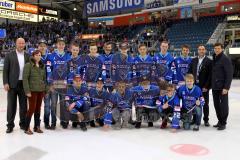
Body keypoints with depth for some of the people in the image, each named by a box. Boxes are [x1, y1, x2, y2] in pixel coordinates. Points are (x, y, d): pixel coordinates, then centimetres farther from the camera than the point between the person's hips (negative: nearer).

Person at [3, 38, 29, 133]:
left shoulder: (28, 56, 8)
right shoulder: (9, 55, 2)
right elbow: (5, 70, 0)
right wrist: (5, 83, -9)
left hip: (24, 84, 2)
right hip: (12, 84, -2)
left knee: (24, 105, 8)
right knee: (11, 105, 5)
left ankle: (23, 123, 21)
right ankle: (10, 125, 15)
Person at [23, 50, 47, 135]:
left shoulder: (42, 66, 12)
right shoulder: (28, 65, -5)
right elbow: (25, 78, -10)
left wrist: (45, 89, 10)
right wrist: (27, 91, -15)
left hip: (41, 90, 5)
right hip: (33, 90, -5)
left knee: (38, 109, 10)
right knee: (32, 108, -4)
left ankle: (37, 126, 20)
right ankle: (27, 128, 8)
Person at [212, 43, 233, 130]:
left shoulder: (225, 59, -9)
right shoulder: (214, 59, 12)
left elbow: (229, 74, -13)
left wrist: (226, 87, -18)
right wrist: (211, 84, 11)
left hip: (222, 87, -7)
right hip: (215, 87, 7)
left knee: (223, 105, 1)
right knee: (216, 104, 12)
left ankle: (223, 123, 10)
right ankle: (220, 121, 24)